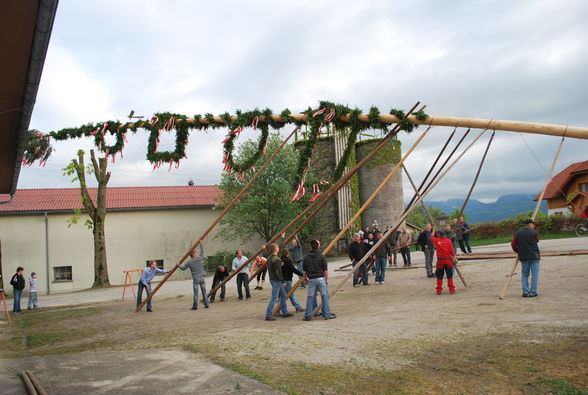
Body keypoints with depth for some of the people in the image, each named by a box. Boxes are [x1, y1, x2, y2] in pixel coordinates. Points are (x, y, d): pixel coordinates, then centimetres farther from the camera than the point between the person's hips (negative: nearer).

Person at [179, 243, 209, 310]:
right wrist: (201, 244, 29)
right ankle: (206, 304, 10)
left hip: (195, 279, -2)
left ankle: (195, 306, 0)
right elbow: (202, 252, 17)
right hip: (202, 278, 2)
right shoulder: (200, 258, 0)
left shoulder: (189, 262, -2)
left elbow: (183, 268, 11)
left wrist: (179, 265, 32)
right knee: (204, 291, 8)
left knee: (196, 293, 0)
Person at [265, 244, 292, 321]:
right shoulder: (276, 259, -20)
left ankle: (285, 312, 22)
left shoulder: (269, 258, 10)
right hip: (276, 280, -10)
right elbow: (278, 271, -22)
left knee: (283, 295, 17)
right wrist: (283, 281, -15)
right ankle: (268, 315, -1)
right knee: (274, 298, -5)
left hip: (272, 279, 10)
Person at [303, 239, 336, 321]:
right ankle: (327, 314, 7)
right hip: (321, 278, -2)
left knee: (310, 297, 8)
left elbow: (304, 271, 9)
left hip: (311, 279, 2)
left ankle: (307, 315, 8)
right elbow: (325, 270, -1)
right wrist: (327, 279, 10)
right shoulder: (321, 256, -4)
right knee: (324, 296, 5)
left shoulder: (306, 257, 3)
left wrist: (305, 278, 23)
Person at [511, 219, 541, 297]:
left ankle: (525, 291, 6)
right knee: (534, 274, 5)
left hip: (523, 257, 3)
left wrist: (518, 251, 20)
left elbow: (513, 244, 4)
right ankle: (532, 292, 5)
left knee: (525, 274, 13)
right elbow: (536, 241, 9)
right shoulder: (534, 233, -9)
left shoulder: (518, 233, 1)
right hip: (534, 256, -3)